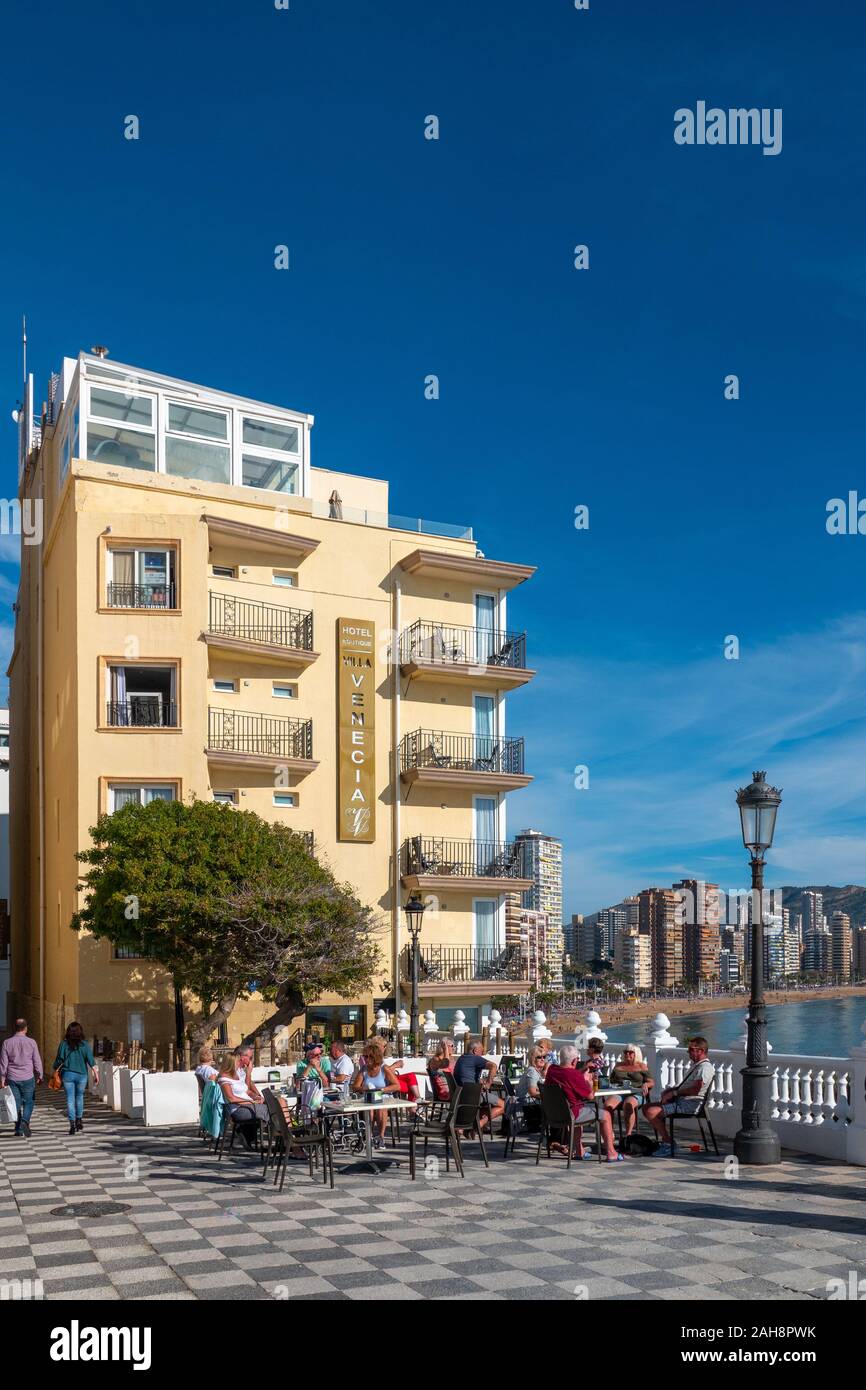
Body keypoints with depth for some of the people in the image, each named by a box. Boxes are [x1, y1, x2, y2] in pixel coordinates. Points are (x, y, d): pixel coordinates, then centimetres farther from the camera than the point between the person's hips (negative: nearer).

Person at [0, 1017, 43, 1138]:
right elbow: (37, 1061, -1)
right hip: (28, 1078, -2)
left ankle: (19, 1131, 9)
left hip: (12, 1078, 2)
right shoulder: (31, 1042, -5)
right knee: (29, 1102, 10)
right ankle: (25, 1121, -14)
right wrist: (39, 1076, 10)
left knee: (16, 1104, 8)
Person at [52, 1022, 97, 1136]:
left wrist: (54, 1071, 14)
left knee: (70, 1099, 1)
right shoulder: (85, 1045, -3)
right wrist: (96, 1073, -1)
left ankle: (72, 1124, -6)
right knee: (79, 1097, 18)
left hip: (67, 1075, -1)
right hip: (81, 1075, 1)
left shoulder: (64, 1044, -3)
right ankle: (79, 1121, 23)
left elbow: (59, 1060, 0)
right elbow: (91, 1061, -6)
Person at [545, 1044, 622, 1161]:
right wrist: (587, 1080, 6)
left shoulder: (551, 1069, -1)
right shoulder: (574, 1076, -23)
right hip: (569, 1114, -8)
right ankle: (611, 1154, 11)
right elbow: (590, 1095, -12)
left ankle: (580, 1151, 38)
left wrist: (583, 1069, 15)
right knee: (605, 1115, 8)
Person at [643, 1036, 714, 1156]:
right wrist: (670, 1090, 8)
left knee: (652, 1112, -22)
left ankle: (668, 1143, -9)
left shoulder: (705, 1067, -13)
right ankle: (664, 1140, 6)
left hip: (690, 1104, -11)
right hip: (680, 1101, 11)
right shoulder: (695, 1065, 22)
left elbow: (695, 1090, -24)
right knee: (647, 1107, 8)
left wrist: (674, 1093, -15)